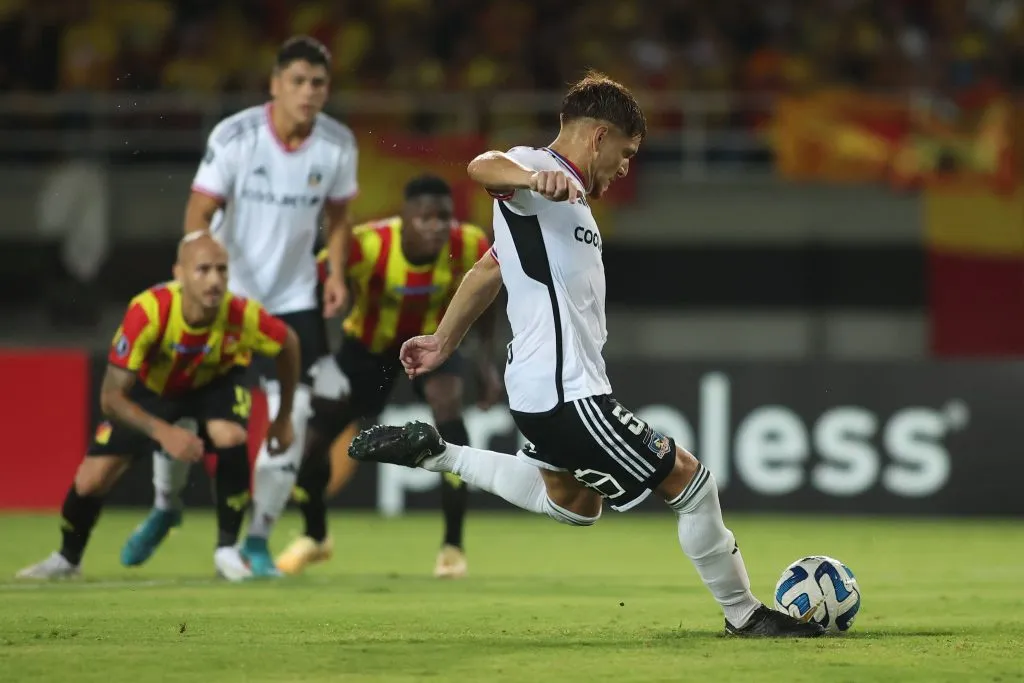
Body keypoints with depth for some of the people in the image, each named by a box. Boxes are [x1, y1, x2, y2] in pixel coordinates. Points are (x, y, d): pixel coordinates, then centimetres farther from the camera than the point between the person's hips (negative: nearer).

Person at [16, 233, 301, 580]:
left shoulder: (241, 314, -36)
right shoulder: (148, 311, -40)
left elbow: (288, 344, -11)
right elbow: (111, 396, -35)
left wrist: (284, 418, -4)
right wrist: (163, 432, -48)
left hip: (216, 381, 0)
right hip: (151, 385, 0)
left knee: (231, 438, -32)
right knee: (90, 481, -3)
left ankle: (227, 549, -12)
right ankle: (67, 558, 28)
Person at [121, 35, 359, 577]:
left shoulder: (338, 145, -7)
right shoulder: (234, 137, -17)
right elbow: (199, 213, -15)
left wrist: (336, 273, -4)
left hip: (293, 297, 2)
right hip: (224, 293, -2)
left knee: (291, 412, -10)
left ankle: (257, 540, 5)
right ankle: (165, 507, 31)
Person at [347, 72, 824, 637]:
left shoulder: (566, 197, 19)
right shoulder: (540, 171, -11)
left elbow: (489, 269, 30)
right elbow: (483, 167, -35)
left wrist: (445, 341, 40)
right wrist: (535, 178, -56)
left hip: (546, 388, 11)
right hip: (566, 394, -11)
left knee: (573, 504, 30)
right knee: (689, 482, -3)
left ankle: (434, 456, 25)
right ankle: (743, 614, 9)